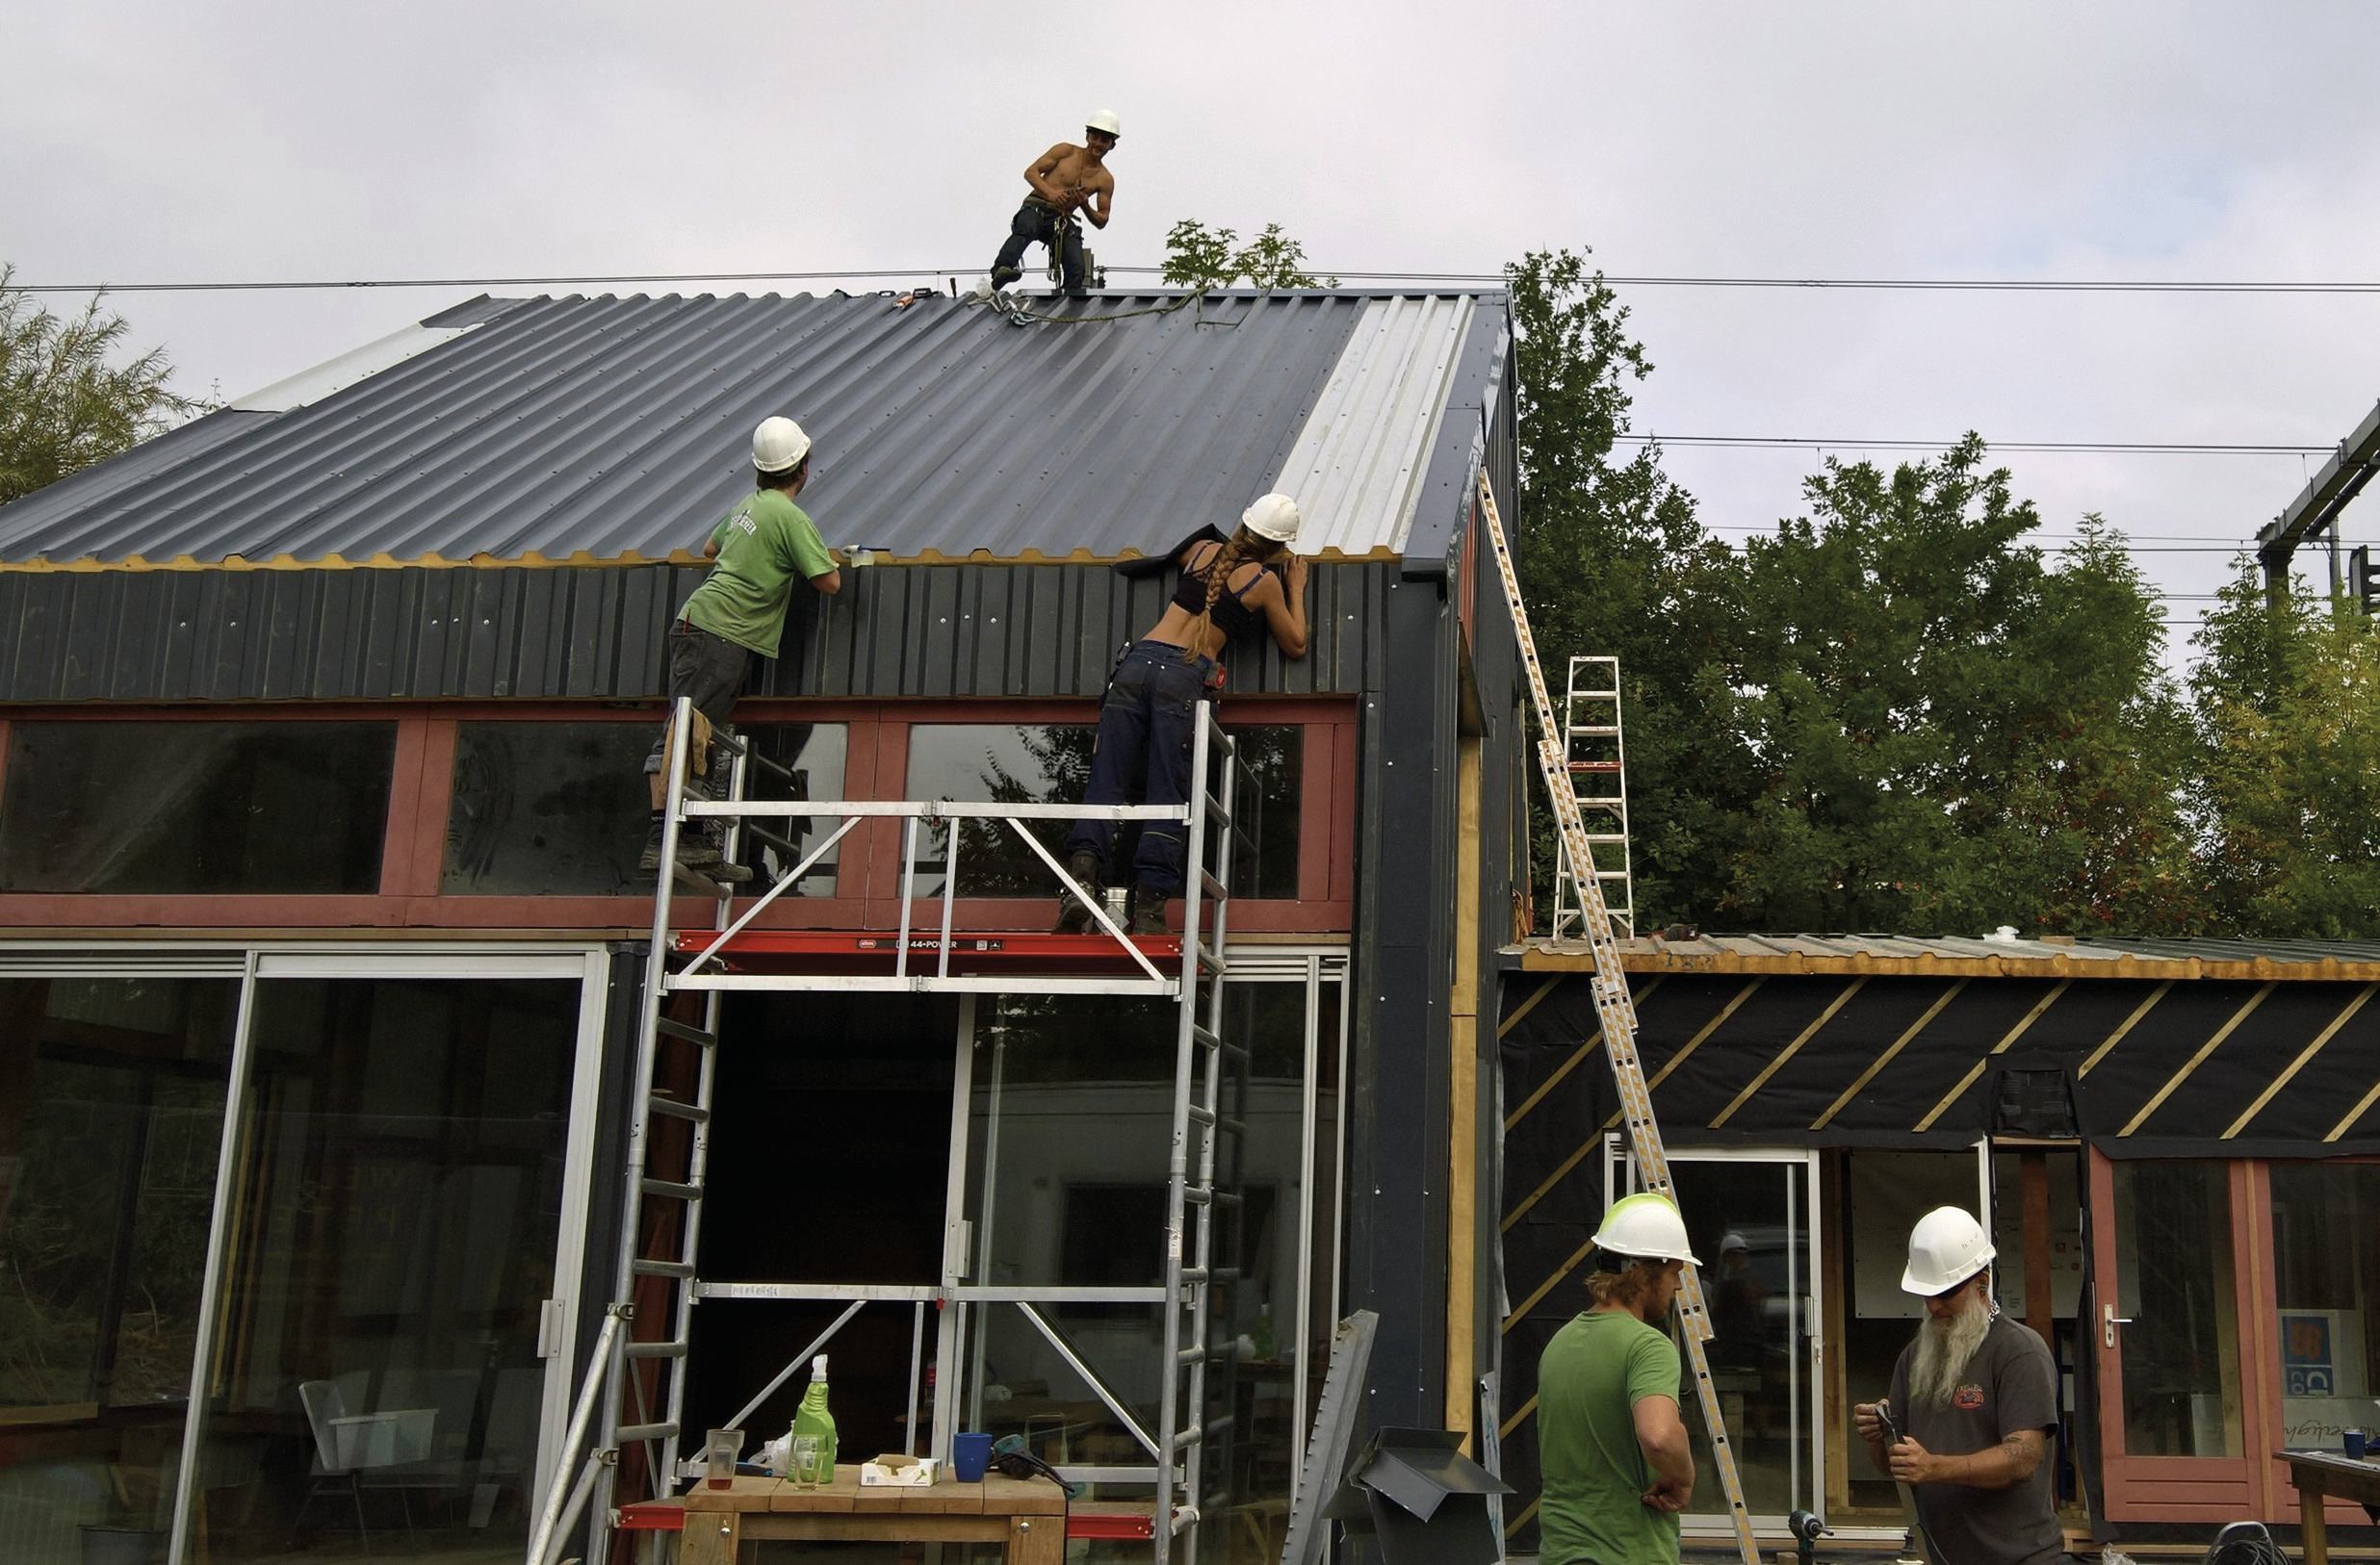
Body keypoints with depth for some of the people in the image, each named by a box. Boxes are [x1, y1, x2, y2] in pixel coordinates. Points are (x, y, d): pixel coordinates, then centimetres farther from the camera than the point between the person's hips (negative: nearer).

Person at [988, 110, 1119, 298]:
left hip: (1063, 221, 3)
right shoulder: (1066, 151, 5)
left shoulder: (1105, 180, 10)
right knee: (1025, 229, -38)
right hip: (1036, 208, -3)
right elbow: (1031, 172, 2)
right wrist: (1050, 192, -17)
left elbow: (1101, 221, 11)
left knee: (1077, 271, -19)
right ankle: (1001, 271, -58)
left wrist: (1084, 204, -11)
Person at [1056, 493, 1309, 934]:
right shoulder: (1265, 581, 8)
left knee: (1106, 781, -1)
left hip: (1138, 660, 4)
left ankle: (1083, 869, -21)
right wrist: (1296, 588, 32)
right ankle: (1148, 904, -10)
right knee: (1167, 797, -3)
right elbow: (1296, 646, 21)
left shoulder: (1204, 550, 21)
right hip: (1184, 675, -4)